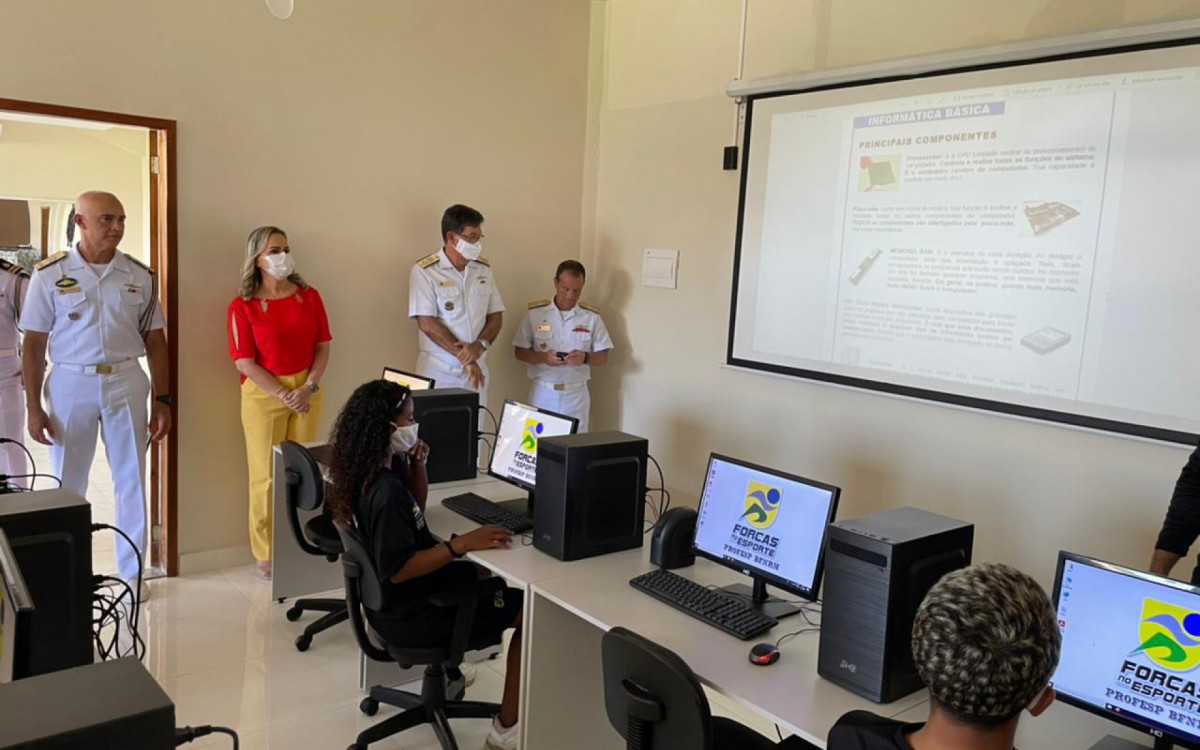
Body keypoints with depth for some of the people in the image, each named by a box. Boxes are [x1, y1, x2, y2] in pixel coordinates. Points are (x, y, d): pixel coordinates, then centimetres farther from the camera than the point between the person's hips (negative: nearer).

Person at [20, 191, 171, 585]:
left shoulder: (139, 275, 3)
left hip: (126, 382, 2)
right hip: (71, 383, -1)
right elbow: (33, 345, 0)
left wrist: (161, 400, 2)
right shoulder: (50, 274, -2)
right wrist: (34, 407, -4)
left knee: (132, 481, 7)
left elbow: (155, 341, 6)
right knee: (67, 483, 7)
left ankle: (131, 572, 19)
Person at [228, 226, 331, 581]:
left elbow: (323, 346, 4)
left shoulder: (309, 296, 5)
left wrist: (308, 388, -9)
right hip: (264, 393, -3)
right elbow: (244, 362, -7)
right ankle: (265, 555, 13)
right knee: (266, 476, 2)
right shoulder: (242, 306, -4)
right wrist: (284, 394, -14)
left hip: (308, 390, 3)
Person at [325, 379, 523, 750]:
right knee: (533, 610, -4)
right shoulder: (385, 491, -30)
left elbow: (416, 506, 14)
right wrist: (461, 543, -31)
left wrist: (418, 464, -2)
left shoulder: (381, 469, -1)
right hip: (411, 612, -10)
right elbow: (398, 569, -30)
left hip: (396, 598, 10)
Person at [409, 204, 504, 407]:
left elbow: (496, 316, 7)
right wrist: (465, 356, -15)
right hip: (438, 372, -4)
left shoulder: (484, 268, 7)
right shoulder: (424, 271, -8)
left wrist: (480, 345, -12)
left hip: (477, 369, 4)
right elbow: (427, 323, -13)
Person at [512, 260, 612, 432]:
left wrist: (585, 358, -16)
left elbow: (603, 356, 5)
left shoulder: (592, 316, 2)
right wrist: (543, 357, -17)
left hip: (576, 393, 1)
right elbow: (519, 352, 2)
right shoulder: (535, 313, 0)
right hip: (543, 392, 0)